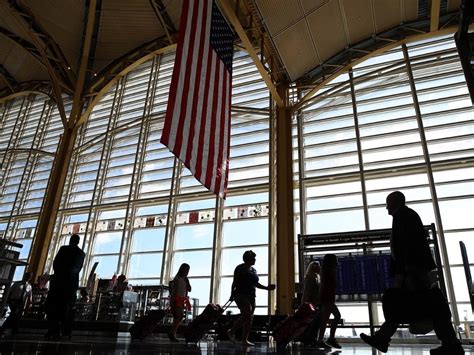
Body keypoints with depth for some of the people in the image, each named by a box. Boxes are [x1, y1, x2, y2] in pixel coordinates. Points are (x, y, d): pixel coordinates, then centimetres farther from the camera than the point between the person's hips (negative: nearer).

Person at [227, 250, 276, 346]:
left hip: (251, 296, 7)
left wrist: (267, 288, 15)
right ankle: (231, 331, -6)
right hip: (241, 294, -7)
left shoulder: (254, 270, 18)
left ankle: (244, 340, 6)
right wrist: (232, 294, -17)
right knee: (247, 314, -21)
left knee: (250, 318, 2)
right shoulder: (240, 268, -3)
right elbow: (235, 282, -8)